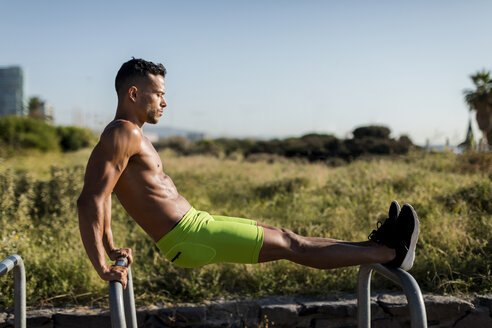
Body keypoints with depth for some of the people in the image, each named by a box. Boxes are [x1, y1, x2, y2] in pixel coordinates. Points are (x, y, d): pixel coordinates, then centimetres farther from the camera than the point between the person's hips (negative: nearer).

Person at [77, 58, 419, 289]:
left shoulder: (129, 135, 16)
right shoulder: (122, 133, -16)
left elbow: (103, 193, 24)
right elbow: (90, 200, -25)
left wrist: (111, 247, 24)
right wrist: (102, 266, -25)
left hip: (193, 224, 10)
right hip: (190, 237, -10)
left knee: (282, 237, 11)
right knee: (289, 245, -4)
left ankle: (375, 248, 19)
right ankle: (390, 254, 6)